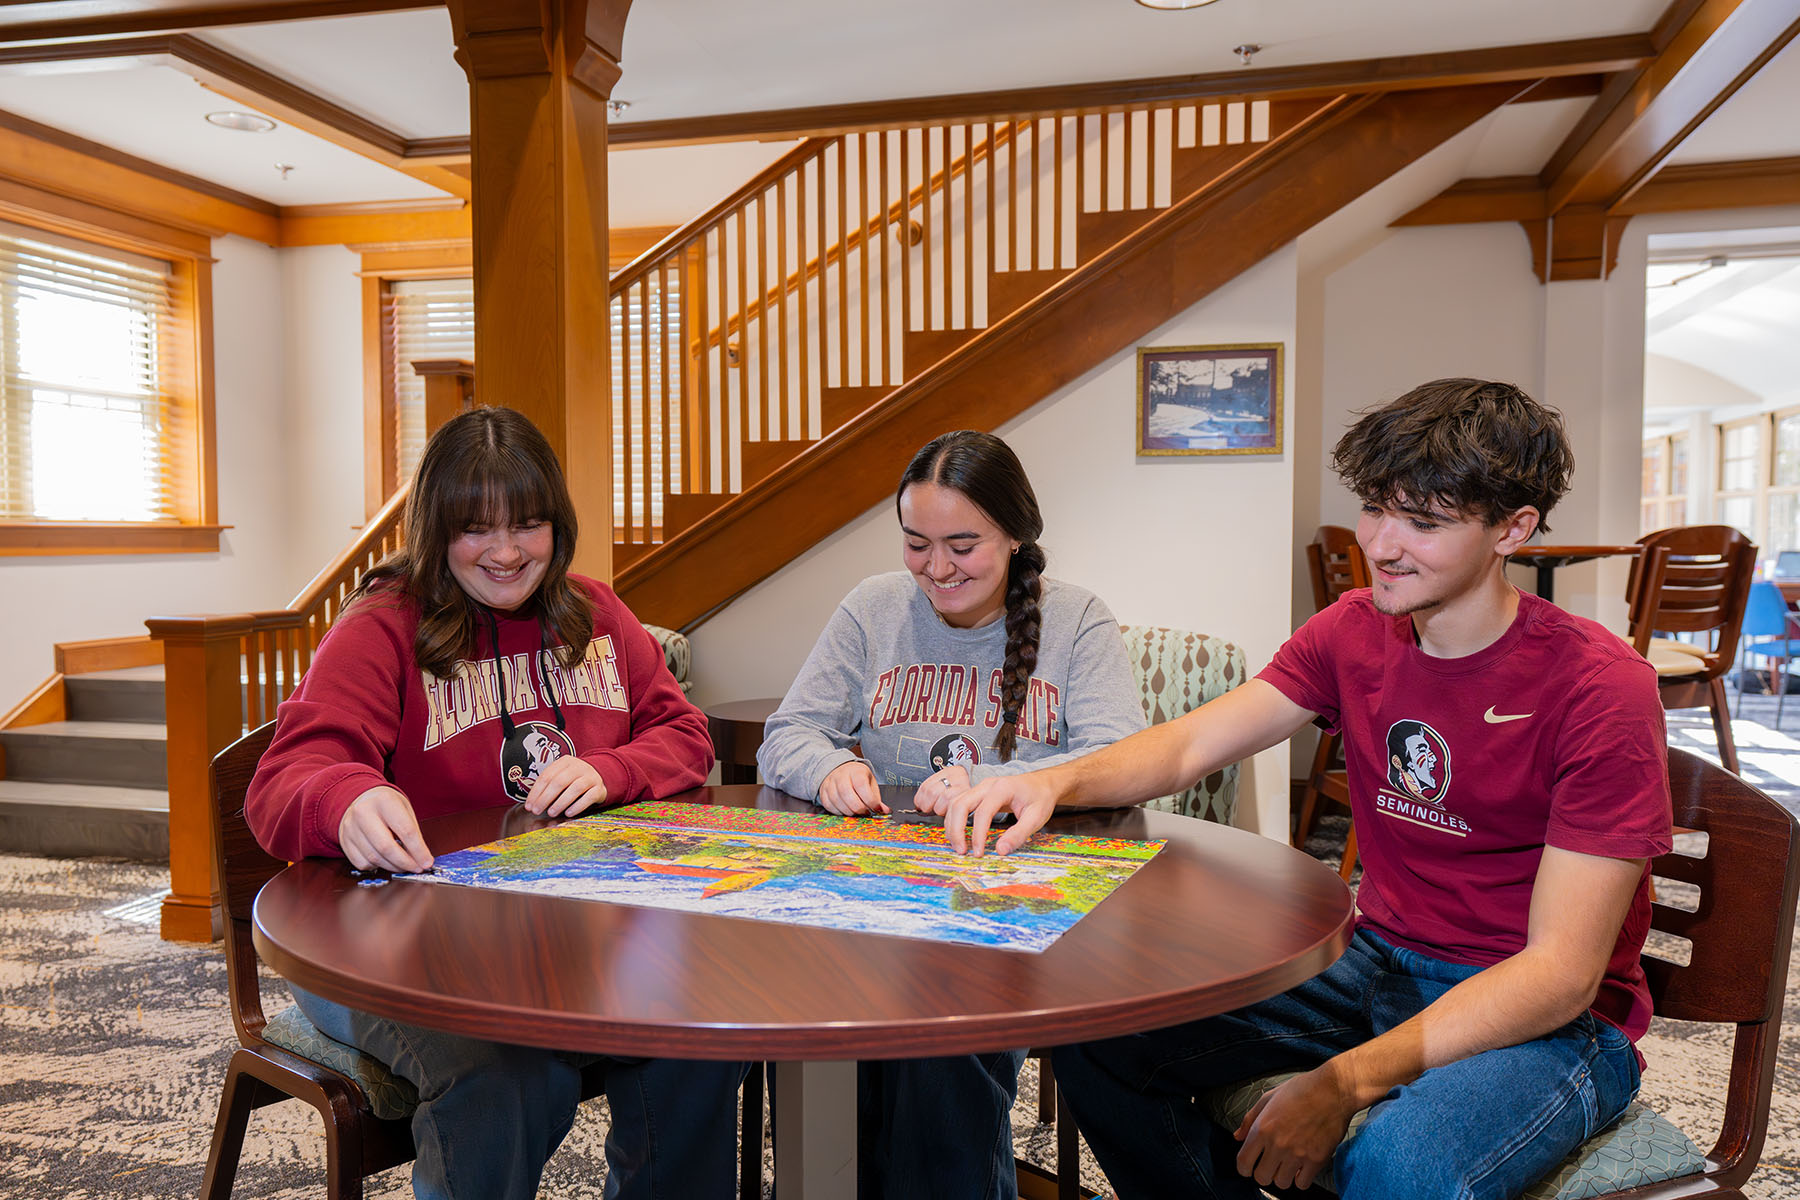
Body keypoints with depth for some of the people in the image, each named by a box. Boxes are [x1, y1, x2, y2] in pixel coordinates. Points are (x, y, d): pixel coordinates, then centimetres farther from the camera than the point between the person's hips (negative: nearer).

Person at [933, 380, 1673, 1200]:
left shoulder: (1600, 690, -18)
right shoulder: (1355, 632, 0)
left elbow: (1562, 971, -21)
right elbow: (1190, 743, -2)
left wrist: (1346, 1082, -31)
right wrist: (1059, 781, -25)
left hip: (1551, 1016, -5)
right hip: (1378, 962, 6)